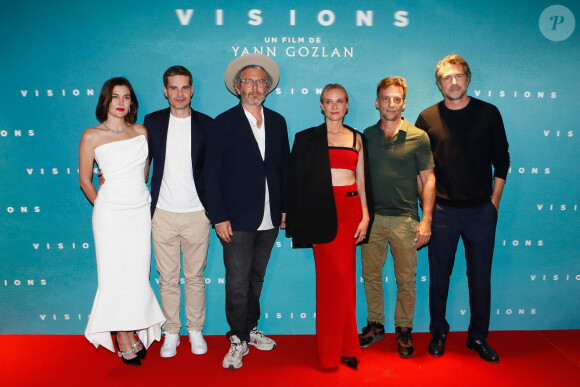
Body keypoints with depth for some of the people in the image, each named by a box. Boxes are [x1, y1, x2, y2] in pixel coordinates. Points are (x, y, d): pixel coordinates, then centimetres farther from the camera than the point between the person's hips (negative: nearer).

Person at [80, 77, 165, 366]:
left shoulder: (141, 131, 5)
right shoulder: (91, 137, -4)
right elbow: (85, 181, 3)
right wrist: (105, 208, 8)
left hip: (141, 211, 3)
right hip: (111, 214, -3)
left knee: (138, 276, 6)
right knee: (116, 277, 3)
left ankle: (134, 334, 23)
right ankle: (124, 341, 18)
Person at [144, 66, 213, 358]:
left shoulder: (206, 124, 2)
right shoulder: (152, 122, 4)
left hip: (196, 213, 0)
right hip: (163, 213, 1)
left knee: (195, 277, 10)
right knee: (167, 278, 9)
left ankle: (195, 330, 26)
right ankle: (171, 332, 25)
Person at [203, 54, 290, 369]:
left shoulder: (277, 122, 9)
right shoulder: (223, 124, -4)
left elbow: (284, 167, 12)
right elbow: (211, 174, -6)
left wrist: (285, 208, 7)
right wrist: (219, 217, -12)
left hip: (270, 219, 4)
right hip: (238, 219, -4)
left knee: (256, 278, 17)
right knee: (237, 282, 0)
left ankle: (250, 328, 34)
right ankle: (238, 340, 17)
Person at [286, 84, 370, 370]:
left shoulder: (356, 138, 14)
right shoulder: (308, 138, 4)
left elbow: (361, 180, 14)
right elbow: (298, 180, 1)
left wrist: (365, 215, 5)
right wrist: (303, 222, -5)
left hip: (350, 208, 3)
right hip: (323, 211, -3)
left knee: (343, 278, 4)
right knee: (338, 276, -7)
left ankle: (337, 348, 17)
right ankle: (342, 348, 9)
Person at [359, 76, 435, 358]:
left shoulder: (418, 137, -1)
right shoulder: (366, 136, 7)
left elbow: (428, 180, 0)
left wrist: (426, 220, -7)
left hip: (404, 218, -2)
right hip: (371, 217, 3)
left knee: (406, 278, 5)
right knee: (370, 274, 10)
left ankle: (404, 329, 23)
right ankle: (375, 324, 26)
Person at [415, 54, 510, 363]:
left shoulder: (488, 113, 2)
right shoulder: (428, 118, 1)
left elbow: (501, 159, 7)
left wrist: (495, 199, 3)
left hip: (481, 210, 1)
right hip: (442, 210, 0)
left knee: (480, 277, 9)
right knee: (438, 276, 8)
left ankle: (478, 337, 26)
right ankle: (438, 332, 27)